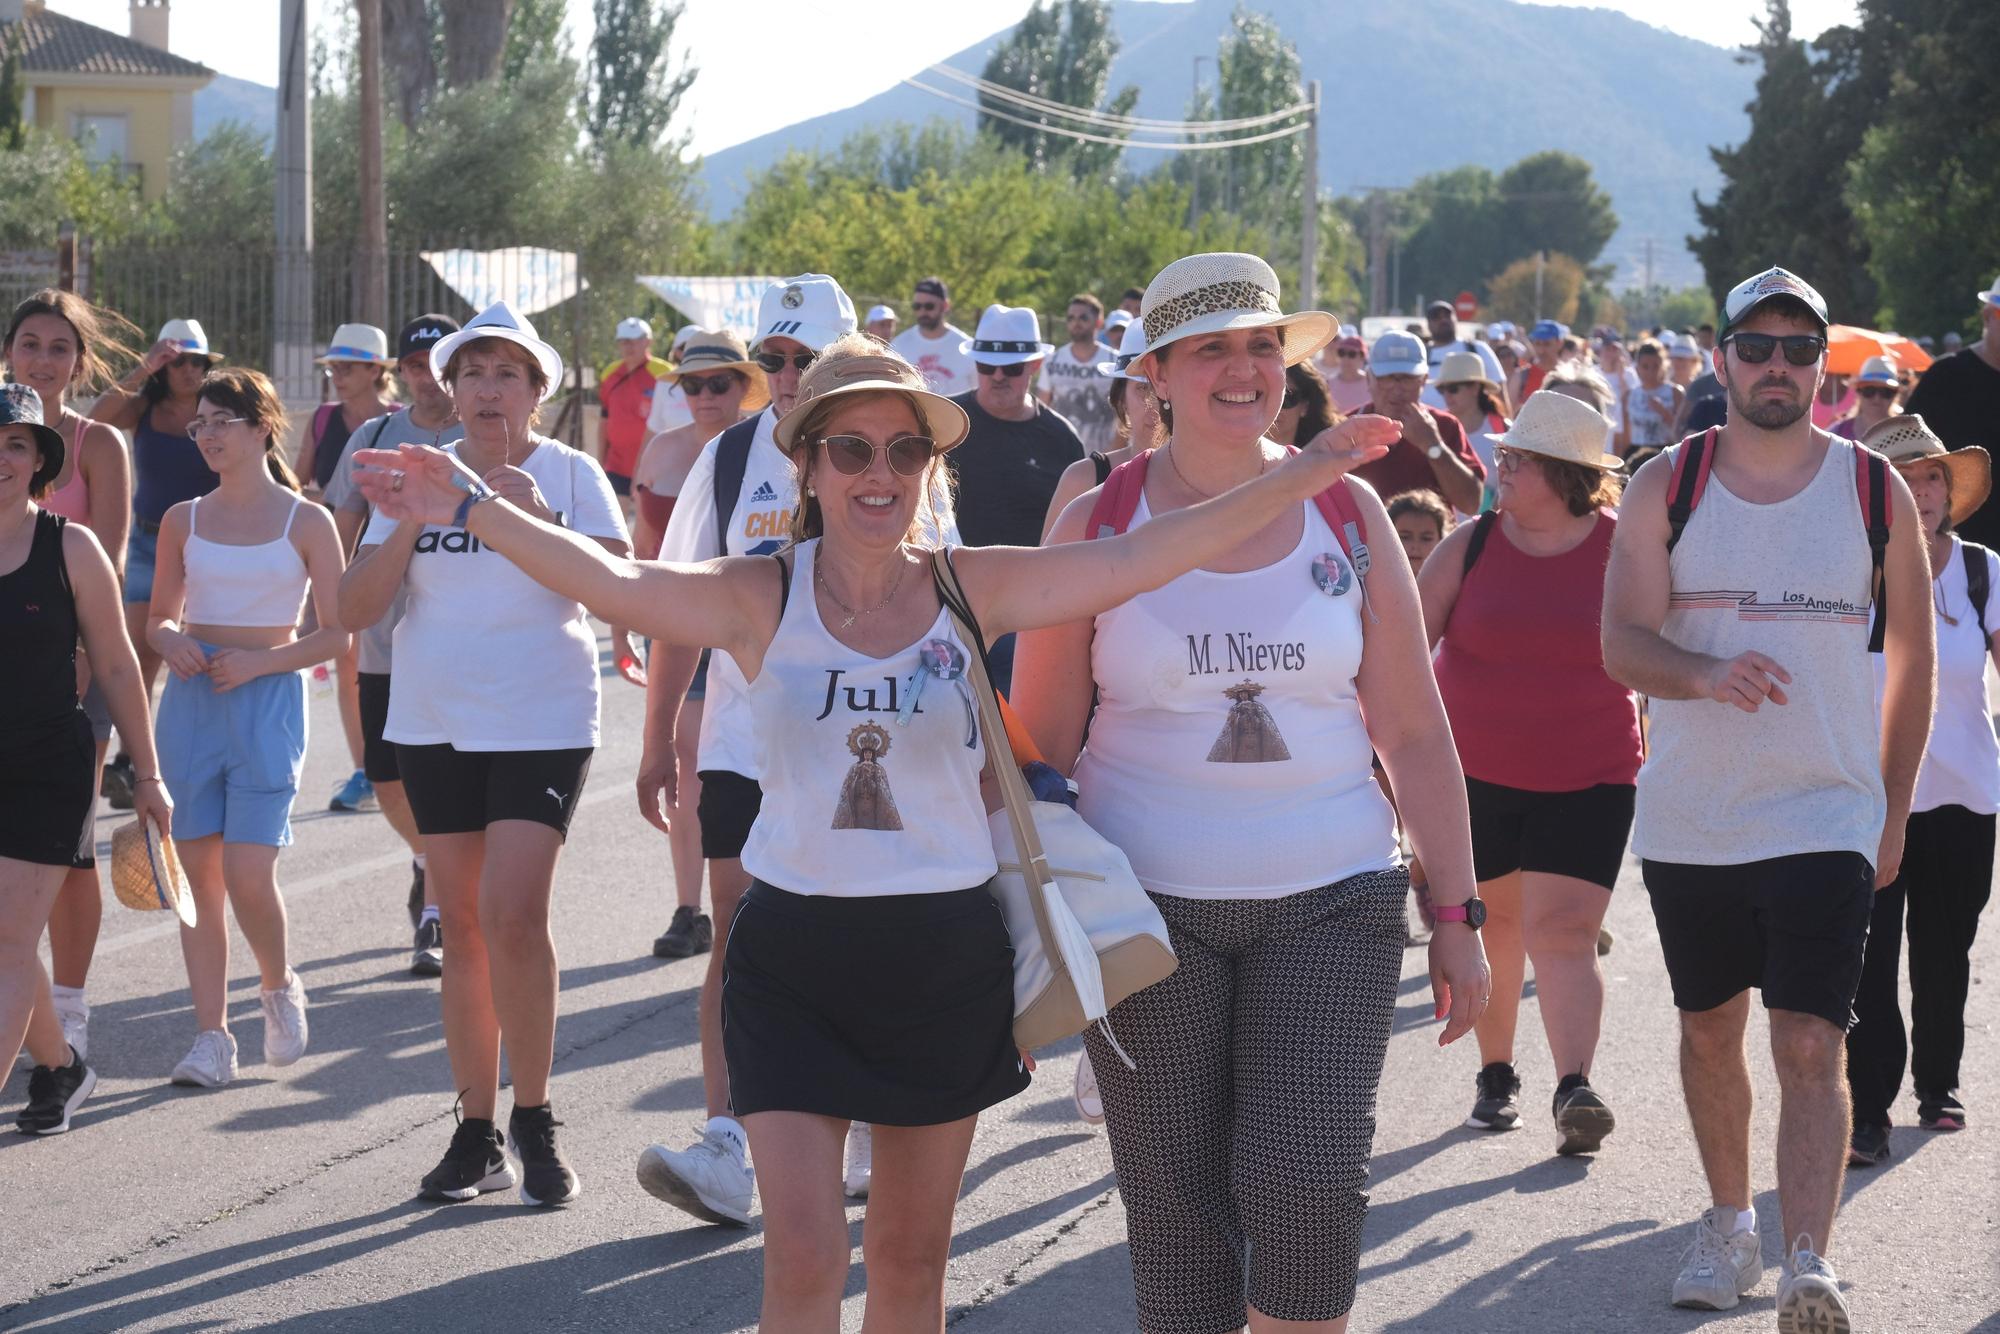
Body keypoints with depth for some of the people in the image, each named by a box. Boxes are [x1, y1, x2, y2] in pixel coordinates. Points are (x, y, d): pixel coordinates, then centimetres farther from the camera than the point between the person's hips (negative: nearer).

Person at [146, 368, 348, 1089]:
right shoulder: (184, 520, 9)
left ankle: (279, 985, 19)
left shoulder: (306, 523, -1)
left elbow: (335, 635, 1)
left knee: (248, 876, -11)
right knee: (197, 872, 1)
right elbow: (160, 616, 16)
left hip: (268, 703, -3)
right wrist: (171, 643, -7)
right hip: (191, 701, 3)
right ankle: (211, 1035, 6)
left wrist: (259, 662, -13)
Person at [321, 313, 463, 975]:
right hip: (384, 641, 3)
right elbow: (342, 538, 12)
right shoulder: (372, 438, 7)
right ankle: (425, 862, 37)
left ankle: (434, 920, 2)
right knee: (387, 778, 7)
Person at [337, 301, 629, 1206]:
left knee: (513, 913, -17)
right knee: (462, 926, 7)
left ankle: (534, 1121, -3)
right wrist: (406, 525, -15)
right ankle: (477, 1134, 13)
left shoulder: (570, 475, -2)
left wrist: (537, 521, -26)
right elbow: (354, 609, 0)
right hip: (435, 723, 4)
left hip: (543, 720, -4)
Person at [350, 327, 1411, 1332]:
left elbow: (1143, 557, -9)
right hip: (794, 954, -2)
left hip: (947, 954, 2)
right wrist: (471, 510, -35)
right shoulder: (762, 601, -7)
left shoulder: (972, 590, -3)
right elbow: (609, 582, -21)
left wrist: (1301, 475, -17)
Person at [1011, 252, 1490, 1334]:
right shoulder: (1096, 525, 1)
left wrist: (1456, 913, 3)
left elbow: (1414, 733, 6)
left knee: (1307, 1184, -13)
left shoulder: (1345, 512, 4)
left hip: (1328, 900, 0)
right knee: (1175, 1205, 2)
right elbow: (1040, 742, 6)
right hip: (1146, 904, 0)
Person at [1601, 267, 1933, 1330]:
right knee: (1709, 1033, 15)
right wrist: (1709, 674, -30)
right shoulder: (1665, 487, 0)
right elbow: (1621, 643, -9)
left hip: (1825, 819, -2)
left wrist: (1893, 811, 8)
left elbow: (1911, 656, 9)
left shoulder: (1875, 491, -1)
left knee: (1809, 1048, -13)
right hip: (1688, 821, 2)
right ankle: (1729, 1221, 32)